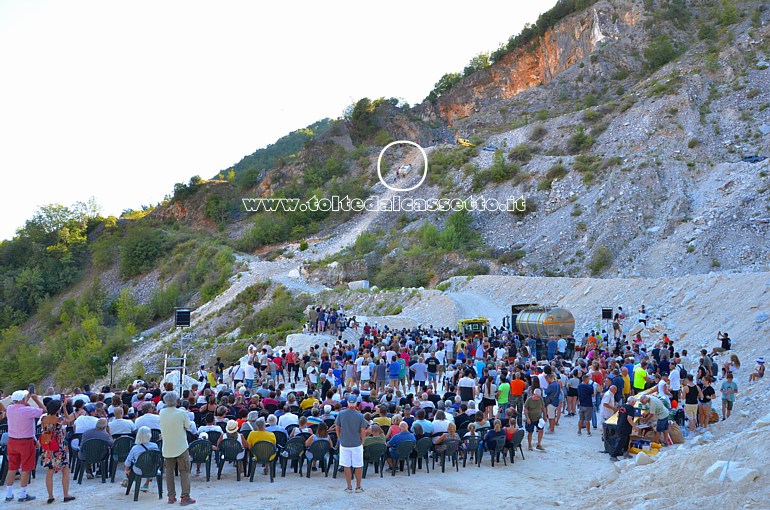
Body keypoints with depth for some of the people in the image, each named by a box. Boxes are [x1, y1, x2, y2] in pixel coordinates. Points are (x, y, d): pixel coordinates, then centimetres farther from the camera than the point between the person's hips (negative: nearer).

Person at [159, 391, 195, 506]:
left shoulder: (162, 413, -3)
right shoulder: (182, 413, -16)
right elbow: (188, 426, -6)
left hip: (167, 448, 4)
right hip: (181, 447, -4)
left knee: (169, 471, 13)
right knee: (184, 472, 3)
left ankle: (171, 496, 15)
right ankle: (185, 497, -1)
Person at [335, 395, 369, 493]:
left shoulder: (341, 414, -5)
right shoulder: (360, 416, -8)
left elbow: (337, 428, 3)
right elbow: (363, 432, -6)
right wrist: (362, 442, 9)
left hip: (344, 444, 1)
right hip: (357, 444, -1)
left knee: (346, 466, 8)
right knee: (358, 466, 10)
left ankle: (349, 487, 10)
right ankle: (358, 487, 14)